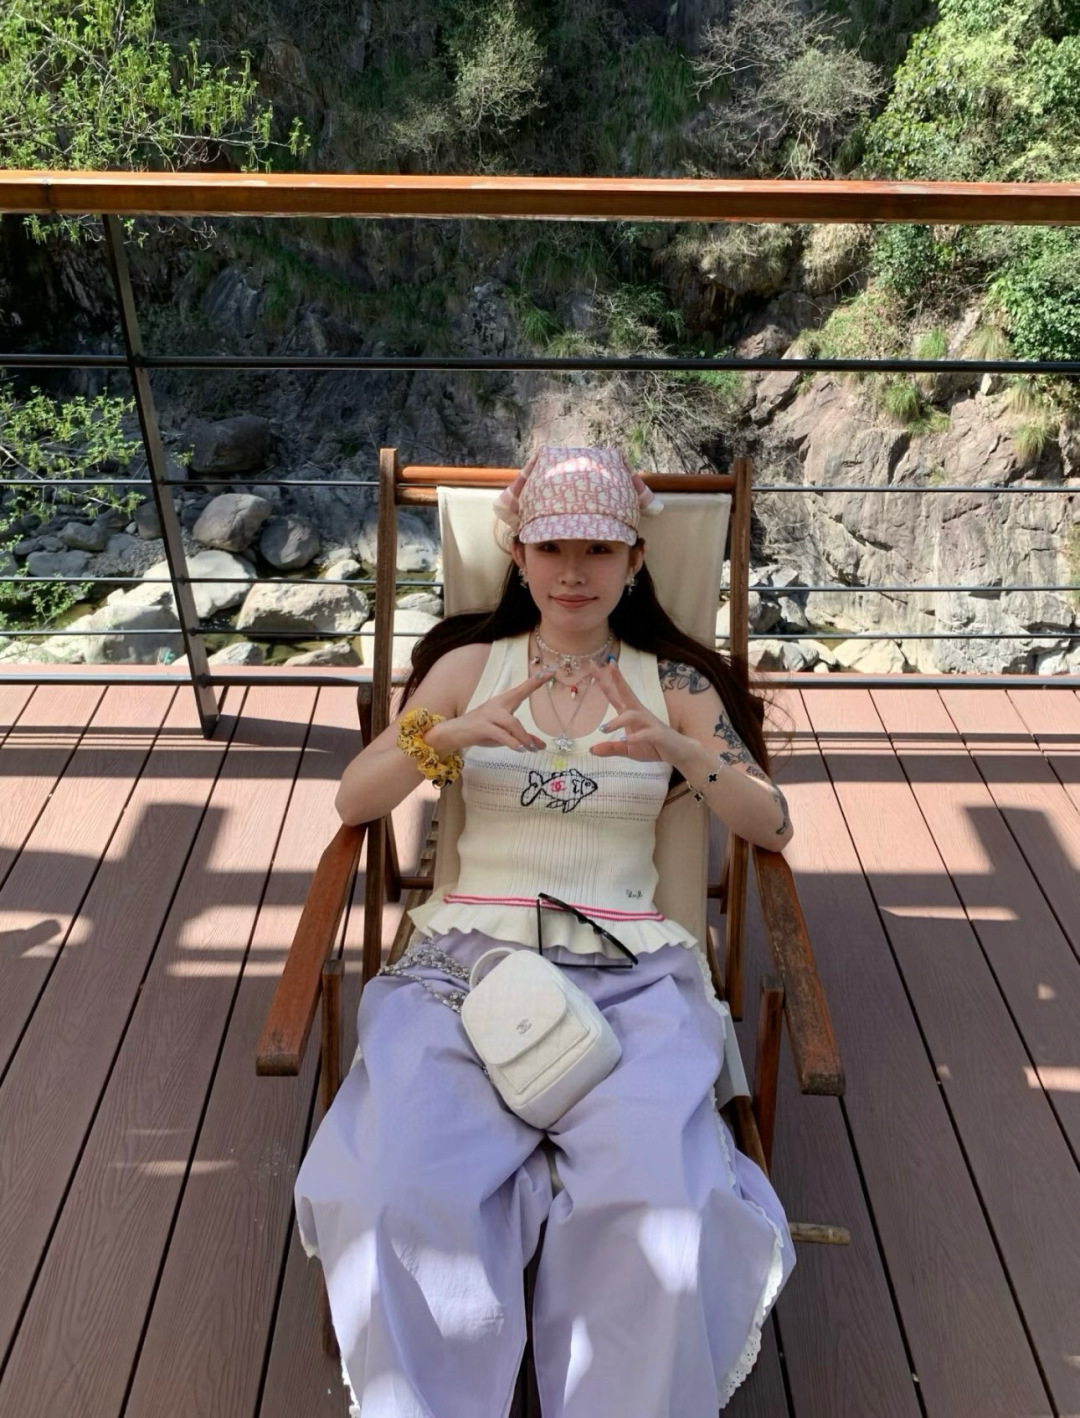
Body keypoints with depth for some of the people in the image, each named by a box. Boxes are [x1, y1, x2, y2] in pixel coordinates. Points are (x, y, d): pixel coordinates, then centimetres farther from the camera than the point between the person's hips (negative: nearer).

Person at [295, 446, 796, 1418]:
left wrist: (678, 749, -14)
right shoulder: (469, 664, 14)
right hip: (468, 955, 0)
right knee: (402, 1196, -27)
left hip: (630, 973, 0)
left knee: (656, 1208, -28)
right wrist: (452, 735, -13)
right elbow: (353, 802, 7)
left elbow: (772, 825, 5)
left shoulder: (675, 683, 14)